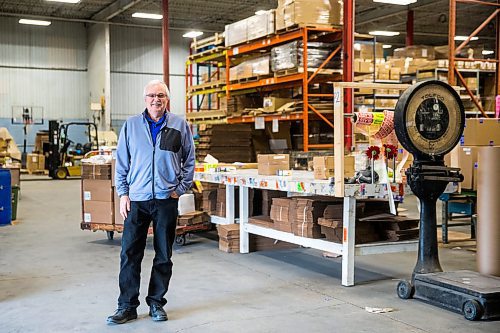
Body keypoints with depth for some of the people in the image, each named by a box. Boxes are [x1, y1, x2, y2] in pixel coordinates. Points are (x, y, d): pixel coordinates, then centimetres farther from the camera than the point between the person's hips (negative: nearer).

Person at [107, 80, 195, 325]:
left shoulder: (179, 125, 4)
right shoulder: (131, 125, 5)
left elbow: (189, 160, 9)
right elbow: (121, 161, 7)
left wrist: (180, 189, 1)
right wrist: (123, 193, 1)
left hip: (166, 199, 0)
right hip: (136, 199, 0)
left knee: (163, 256, 8)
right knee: (129, 255, -1)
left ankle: (156, 303, 21)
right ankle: (127, 306, 10)